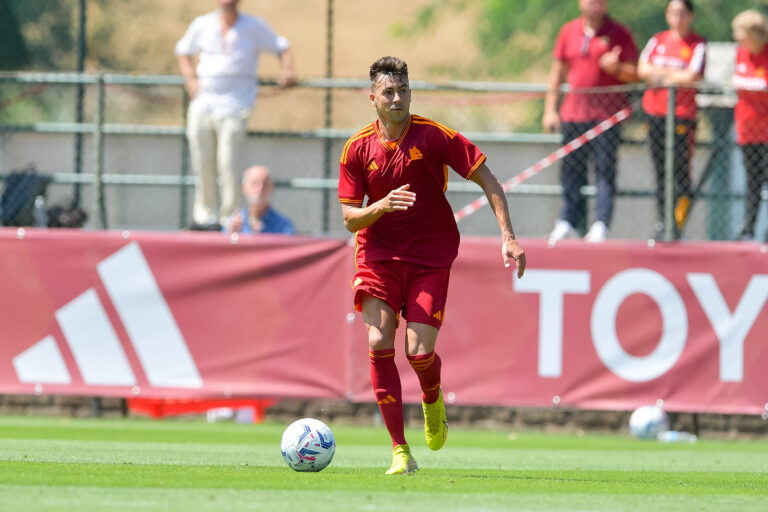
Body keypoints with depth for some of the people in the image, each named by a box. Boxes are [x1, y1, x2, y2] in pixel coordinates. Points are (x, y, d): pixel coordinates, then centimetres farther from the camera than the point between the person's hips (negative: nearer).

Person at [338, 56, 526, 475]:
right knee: (379, 343, -16)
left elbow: (486, 179, -6)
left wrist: (508, 236, -13)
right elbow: (349, 218, -1)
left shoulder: (433, 136, -10)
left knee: (419, 351, -13)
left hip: (430, 256, -2)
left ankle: (432, 401, 26)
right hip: (379, 253, 2)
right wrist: (381, 206, -23)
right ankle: (399, 449, -9)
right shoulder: (358, 148, -3)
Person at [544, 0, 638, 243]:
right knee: (571, 169, 3)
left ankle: (601, 224, -7)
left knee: (605, 169, -7)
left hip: (607, 113, -4)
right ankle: (569, 222, 9)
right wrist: (550, 109, 11)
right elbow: (557, 71, 16)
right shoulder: (569, 32, 11)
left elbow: (634, 74, 1)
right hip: (574, 112, 4)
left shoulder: (619, 34, 1)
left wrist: (615, 68, -21)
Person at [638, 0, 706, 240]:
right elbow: (643, 69, 2)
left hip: (682, 114, -4)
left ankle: (678, 223, -8)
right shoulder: (657, 41, 13)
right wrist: (674, 73, -8)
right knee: (661, 171, 6)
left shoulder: (698, 45, 0)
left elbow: (692, 77, -11)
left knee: (681, 171, -8)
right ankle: (662, 222, 8)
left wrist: (660, 75, -3)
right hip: (655, 111, 4)